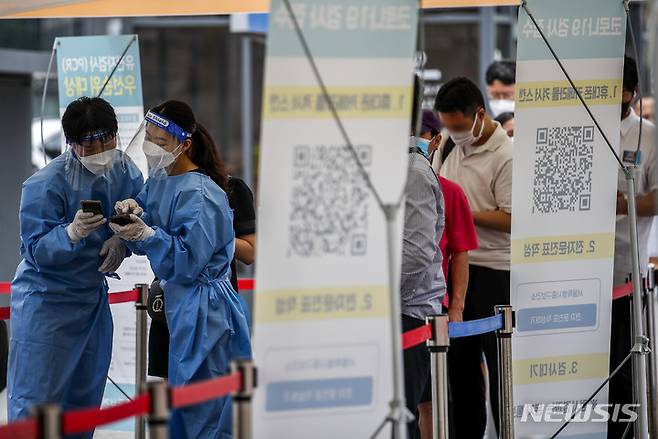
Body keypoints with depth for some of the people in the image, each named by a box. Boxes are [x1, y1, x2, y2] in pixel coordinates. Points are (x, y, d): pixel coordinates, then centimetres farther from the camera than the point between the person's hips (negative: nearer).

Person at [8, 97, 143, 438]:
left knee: (84, 402, 15)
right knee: (34, 402, -8)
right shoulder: (46, 184, -22)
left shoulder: (125, 171, -3)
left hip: (95, 298, 7)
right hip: (46, 303, -7)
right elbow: (35, 250, -21)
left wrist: (121, 239, -12)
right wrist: (71, 233, -40)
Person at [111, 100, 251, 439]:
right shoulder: (159, 181, 8)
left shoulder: (199, 195, -19)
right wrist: (133, 210, -13)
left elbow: (188, 260, -23)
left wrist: (145, 234, -33)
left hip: (203, 313, -9)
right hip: (178, 307, 9)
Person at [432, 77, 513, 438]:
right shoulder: (449, 144, 9)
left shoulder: (505, 156, -14)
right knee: (459, 357, 11)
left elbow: (511, 219, -18)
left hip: (494, 271, -7)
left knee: (499, 361, -2)